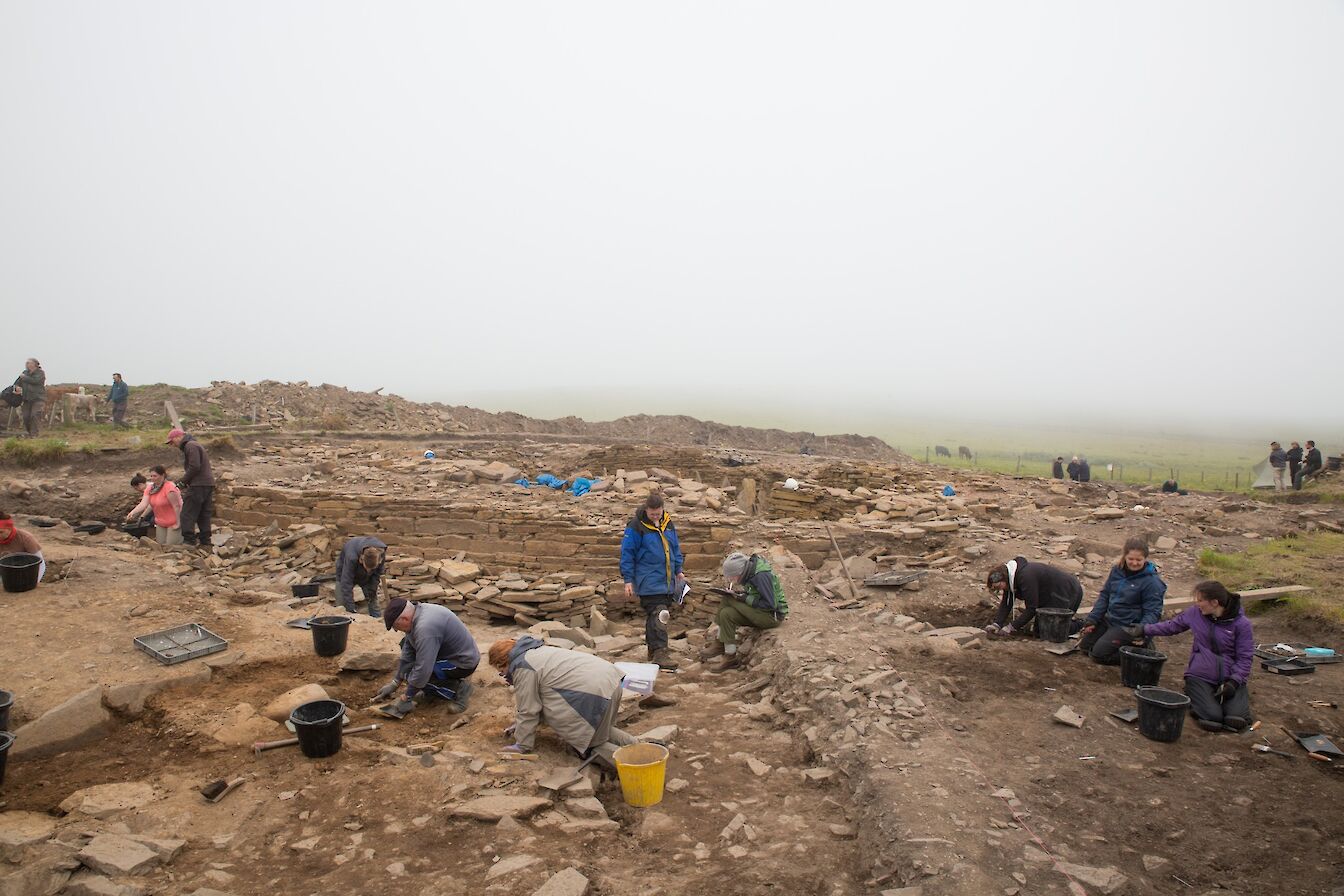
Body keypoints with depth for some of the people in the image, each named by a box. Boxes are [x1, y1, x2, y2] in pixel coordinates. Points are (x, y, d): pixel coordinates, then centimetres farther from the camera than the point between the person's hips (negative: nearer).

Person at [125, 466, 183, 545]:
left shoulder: (169, 488, -21)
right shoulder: (150, 489, 3)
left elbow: (176, 506, -22)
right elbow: (143, 504, -9)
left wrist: (178, 523, -23)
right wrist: (132, 513, -26)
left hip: (173, 523, -7)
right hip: (160, 523, 7)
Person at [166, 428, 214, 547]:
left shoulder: (190, 446, -10)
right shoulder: (196, 444, 23)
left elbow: (195, 467, -20)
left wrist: (183, 481, -9)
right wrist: (185, 480, 14)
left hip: (199, 485, -10)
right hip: (208, 484, 10)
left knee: (187, 515, -7)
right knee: (203, 515, 12)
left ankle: (189, 541, -8)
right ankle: (205, 543, 14)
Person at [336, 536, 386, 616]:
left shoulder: (381, 553, -32)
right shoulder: (351, 557, -44)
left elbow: (377, 574, -11)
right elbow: (346, 583, -40)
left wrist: (371, 591, -15)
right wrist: (351, 610, -39)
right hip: (346, 572, -3)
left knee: (373, 601, -2)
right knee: (342, 603, -9)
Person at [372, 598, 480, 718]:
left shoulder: (425, 628, -31)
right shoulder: (415, 614, -1)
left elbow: (422, 671, -28)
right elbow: (407, 654, 8)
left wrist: (406, 699, -16)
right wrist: (394, 684, 10)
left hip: (463, 663, -10)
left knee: (411, 673, -16)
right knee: (406, 645, 13)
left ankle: (458, 689, -6)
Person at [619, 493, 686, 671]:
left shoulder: (668, 523, 8)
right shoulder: (636, 526, -10)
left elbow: (675, 547, 21)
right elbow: (627, 554, -7)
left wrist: (678, 571, 18)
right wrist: (628, 580, -8)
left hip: (666, 580, 6)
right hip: (649, 582, -6)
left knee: (654, 616, 14)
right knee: (658, 615, -13)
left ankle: (653, 650, 24)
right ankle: (660, 652, -12)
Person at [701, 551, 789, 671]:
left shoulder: (761, 576, -24)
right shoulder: (751, 570, 2)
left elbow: (771, 605, -24)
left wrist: (745, 598, -20)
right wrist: (739, 592, -4)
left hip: (773, 615, -8)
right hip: (760, 612, 8)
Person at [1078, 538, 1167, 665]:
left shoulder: (1152, 581, -18)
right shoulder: (1117, 570, 1)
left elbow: (1153, 612, -17)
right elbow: (1104, 596, 9)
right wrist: (1092, 620, 4)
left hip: (1129, 626, -7)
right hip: (1109, 620, 7)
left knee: (1099, 654, -15)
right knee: (1084, 646, 11)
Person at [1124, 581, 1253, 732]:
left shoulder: (1241, 624, -9)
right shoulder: (1195, 612, -1)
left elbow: (1245, 657, -7)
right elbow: (1172, 626, 17)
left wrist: (1234, 682, -18)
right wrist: (1144, 630, 16)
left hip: (1230, 678, -1)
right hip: (1201, 676, 1)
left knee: (1237, 720, -22)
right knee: (1212, 717, -23)